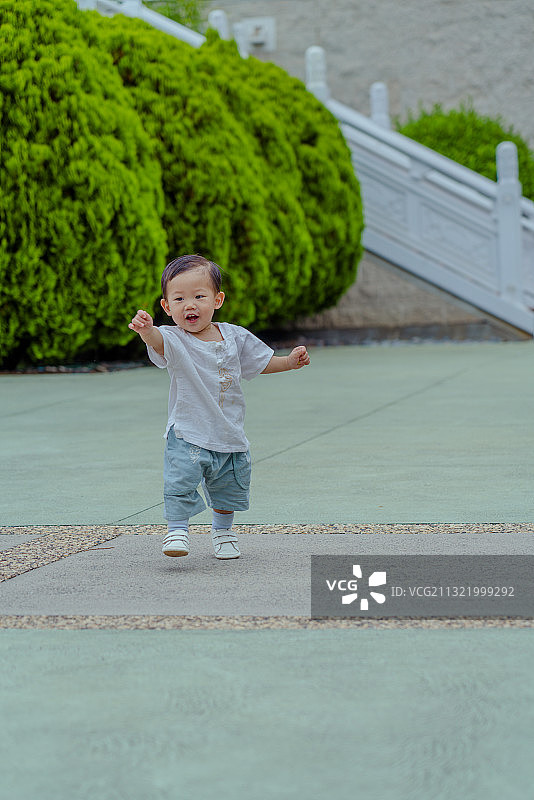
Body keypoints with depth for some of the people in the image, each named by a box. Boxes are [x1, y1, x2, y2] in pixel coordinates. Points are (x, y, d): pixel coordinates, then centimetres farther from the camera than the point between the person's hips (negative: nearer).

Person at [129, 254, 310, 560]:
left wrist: (291, 361, 3)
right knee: (180, 481, -19)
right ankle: (178, 529, -3)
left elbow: (262, 362, 18)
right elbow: (158, 340, -37)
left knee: (229, 487, 16)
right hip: (187, 435, -4)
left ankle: (223, 532, 38)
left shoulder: (233, 336, 2)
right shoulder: (173, 340, -13)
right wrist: (146, 330, -60)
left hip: (230, 436, 4)